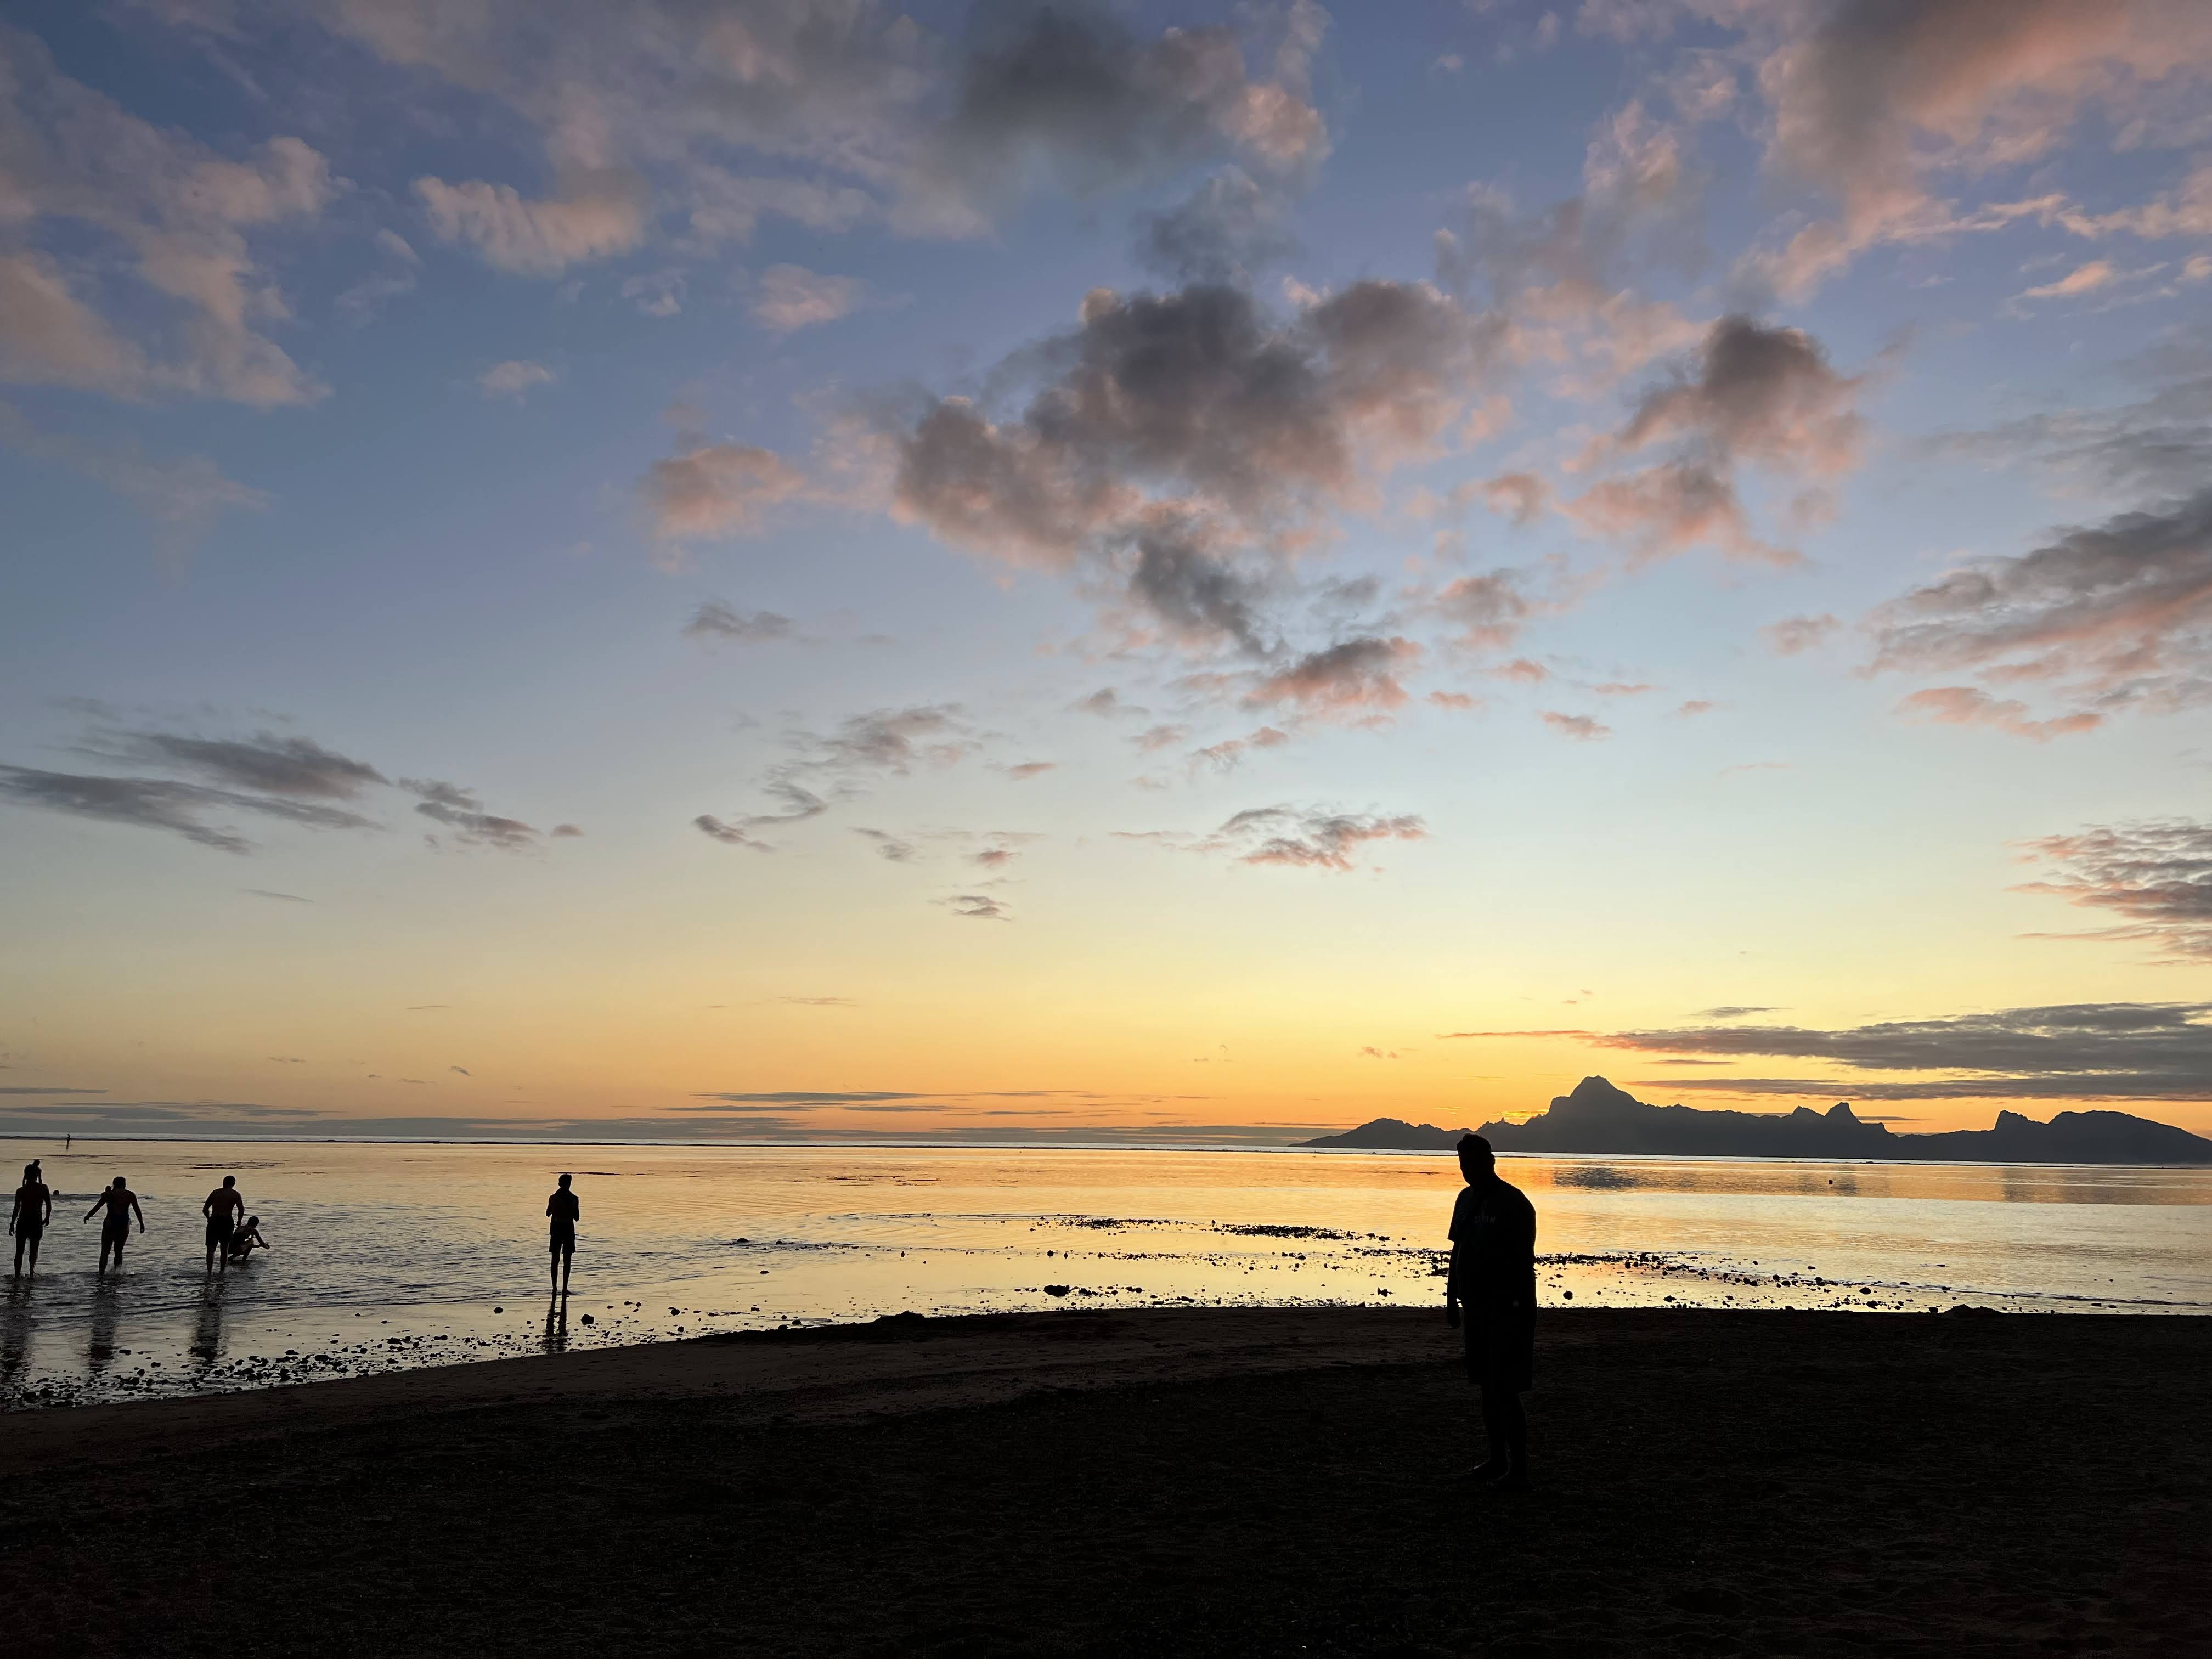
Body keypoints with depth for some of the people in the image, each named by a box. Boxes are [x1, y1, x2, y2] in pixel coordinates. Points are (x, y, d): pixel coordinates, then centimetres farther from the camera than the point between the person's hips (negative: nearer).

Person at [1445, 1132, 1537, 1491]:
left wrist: (1520, 1309, -19)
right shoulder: (1466, 1199, 12)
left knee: (1505, 1388, -8)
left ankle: (1518, 1468, -1)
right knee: (1487, 1386, 12)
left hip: (1507, 1309, -8)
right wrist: (1452, 1297, 16)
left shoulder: (1513, 1203, -13)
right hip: (1476, 1306, 8)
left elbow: (1524, 1260, -15)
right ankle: (1498, 1460, 21)